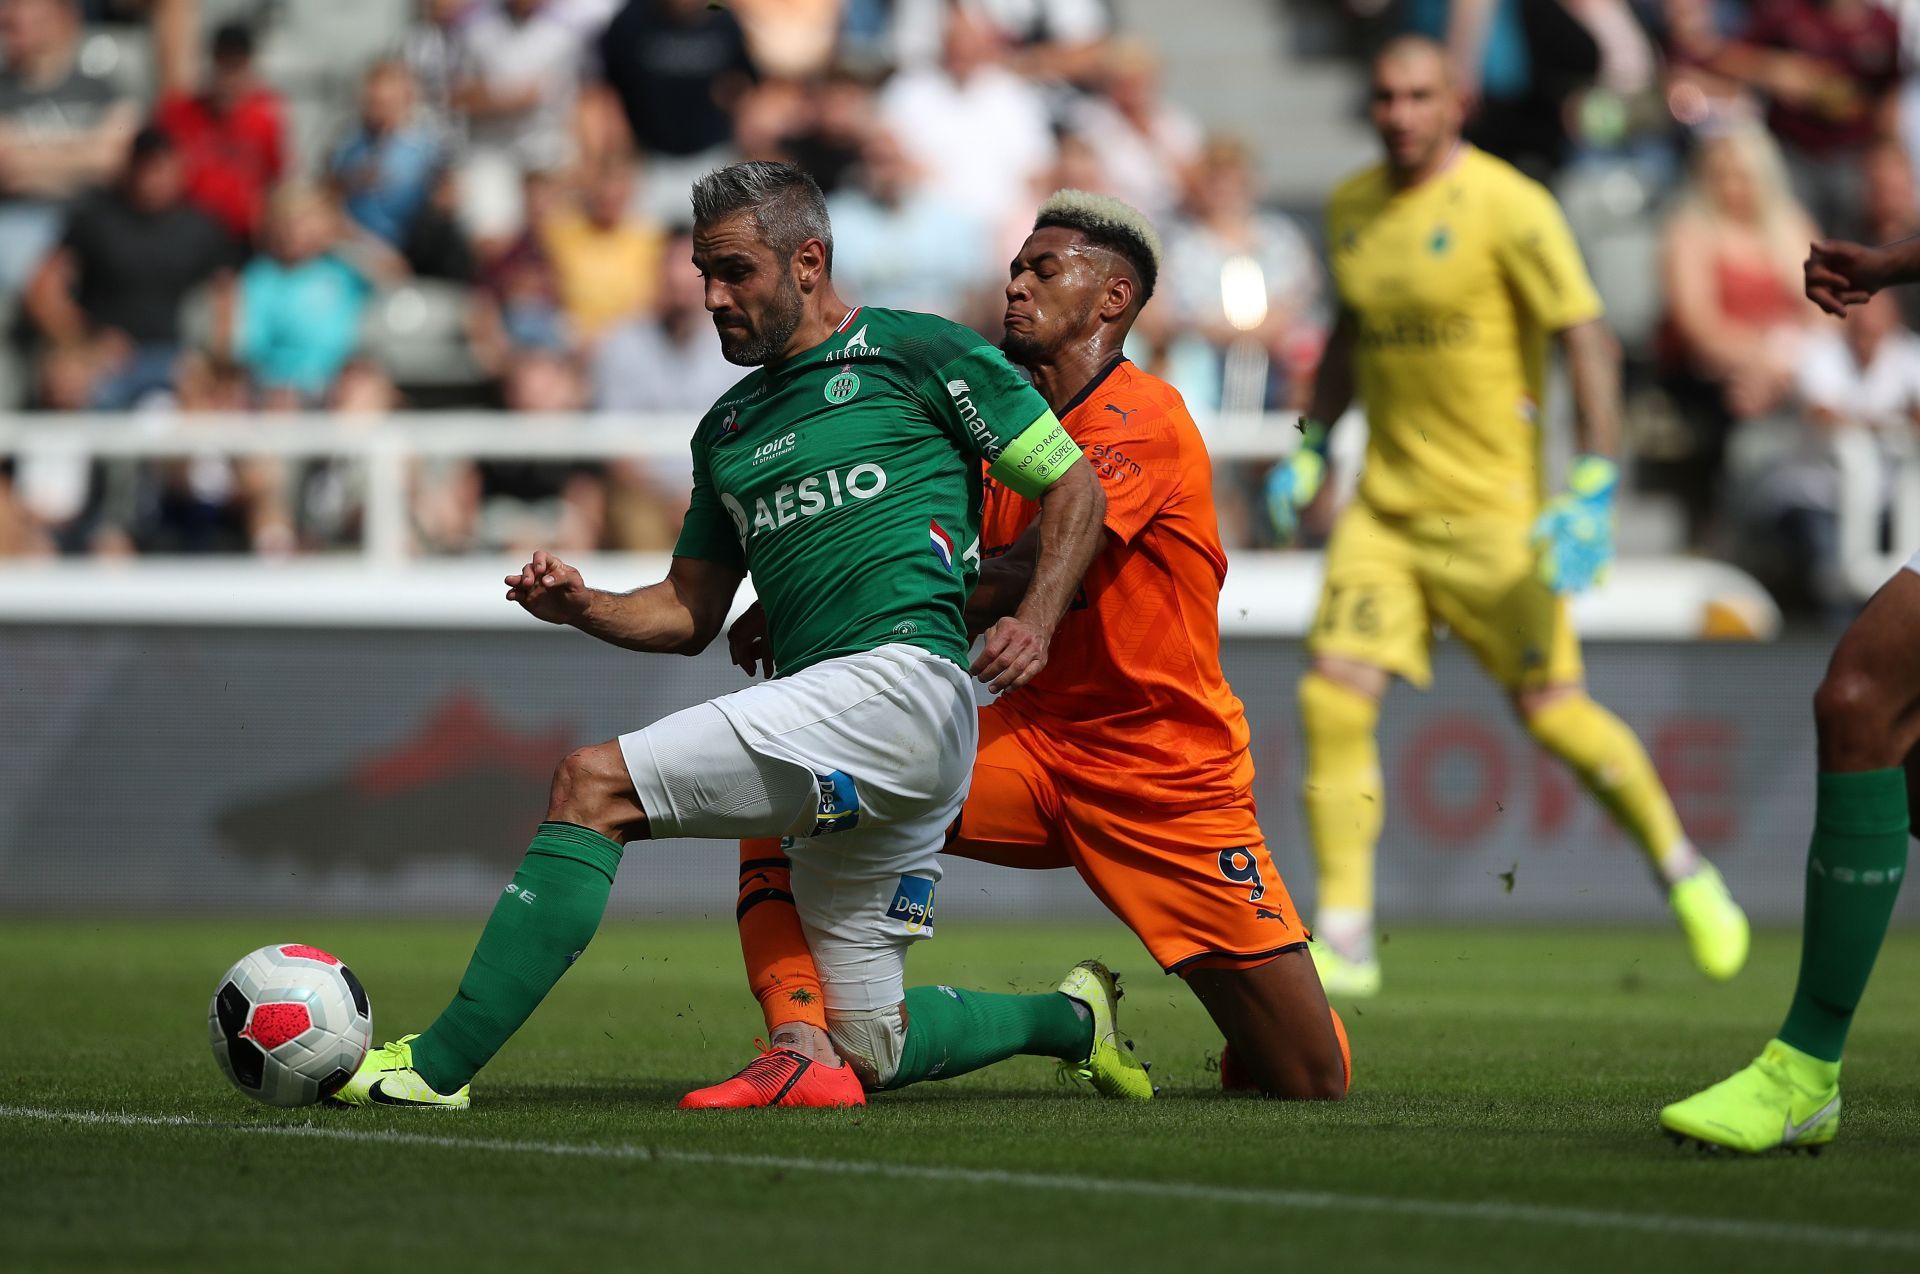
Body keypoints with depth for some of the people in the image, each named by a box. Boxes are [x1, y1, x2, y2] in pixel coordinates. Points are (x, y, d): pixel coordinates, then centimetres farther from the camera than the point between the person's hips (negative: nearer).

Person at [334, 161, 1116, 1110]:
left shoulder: (917, 354, 4)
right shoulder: (728, 429, 24)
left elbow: (1074, 485, 4)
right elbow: (689, 614, 24)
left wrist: (1035, 623, -13)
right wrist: (581, 606, 4)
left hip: (899, 683, -8)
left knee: (595, 785, -18)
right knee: (862, 1052, 9)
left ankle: (438, 1064, -21)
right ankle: (1069, 1016, 34)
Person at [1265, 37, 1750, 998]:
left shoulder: (1508, 207, -12)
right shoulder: (1351, 208, 8)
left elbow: (1589, 341, -13)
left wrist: (1594, 486, -20)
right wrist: (1311, 448, 19)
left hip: (1494, 508, -5)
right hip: (1384, 506, 5)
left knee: (1551, 711, 0)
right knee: (1334, 697, -9)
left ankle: (1683, 873, 24)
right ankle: (1344, 942, -4)